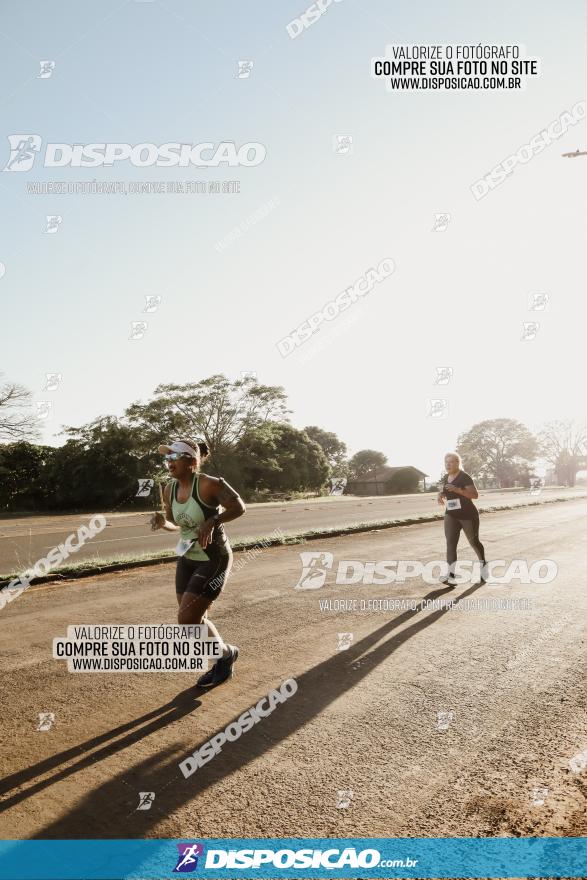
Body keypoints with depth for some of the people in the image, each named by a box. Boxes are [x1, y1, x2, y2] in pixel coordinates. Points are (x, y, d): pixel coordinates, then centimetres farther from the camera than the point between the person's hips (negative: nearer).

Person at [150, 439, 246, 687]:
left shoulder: (208, 484, -21)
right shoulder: (169, 490, -1)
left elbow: (239, 507, -19)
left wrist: (212, 522, -30)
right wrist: (162, 522, -10)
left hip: (214, 560, -7)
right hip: (187, 559, 8)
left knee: (187, 621, -9)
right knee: (195, 620, 14)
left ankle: (227, 653, 18)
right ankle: (223, 663, 37)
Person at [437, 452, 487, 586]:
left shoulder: (465, 477, -14)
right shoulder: (445, 477, 7)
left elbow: (475, 495, -22)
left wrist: (457, 490, -32)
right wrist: (440, 494, 2)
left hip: (468, 515, -5)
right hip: (451, 515, 5)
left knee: (474, 541, 12)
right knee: (450, 543, -10)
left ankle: (483, 566, 38)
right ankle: (451, 575, -17)